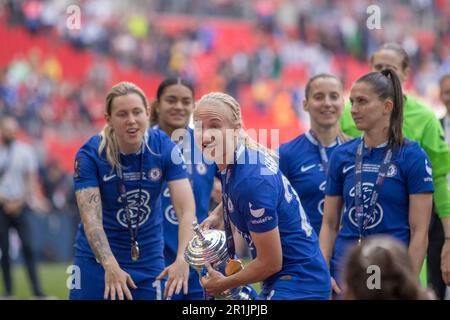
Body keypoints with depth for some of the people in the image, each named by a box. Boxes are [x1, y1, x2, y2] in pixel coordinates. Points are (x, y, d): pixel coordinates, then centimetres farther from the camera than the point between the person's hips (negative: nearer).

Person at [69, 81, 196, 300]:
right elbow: (91, 218, -24)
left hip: (149, 258, 2)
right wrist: (110, 265, -41)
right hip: (97, 258, -1)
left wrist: (182, 259, -37)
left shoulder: (164, 148, -13)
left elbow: (186, 210, -19)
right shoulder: (89, 155, -16)